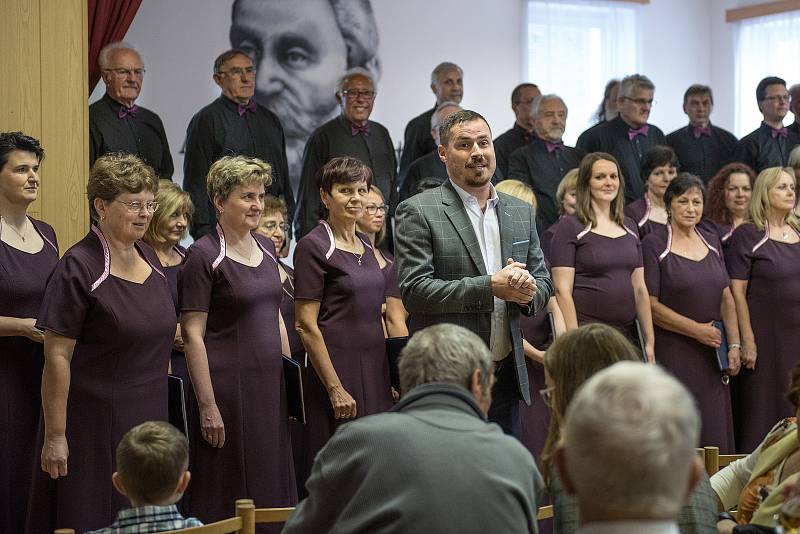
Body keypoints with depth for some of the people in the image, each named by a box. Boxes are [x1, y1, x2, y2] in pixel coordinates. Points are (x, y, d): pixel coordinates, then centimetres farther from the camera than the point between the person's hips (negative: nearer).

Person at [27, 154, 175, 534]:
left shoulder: (148, 257, 8)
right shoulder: (78, 267, -14)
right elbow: (57, 356, -16)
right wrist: (55, 435, -17)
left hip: (146, 420, 7)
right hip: (94, 427, -7)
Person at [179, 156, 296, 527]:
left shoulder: (266, 248, 11)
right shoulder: (203, 256, -10)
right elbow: (193, 335, -13)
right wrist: (207, 406, -17)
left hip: (271, 385, 7)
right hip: (228, 387, -7)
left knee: (272, 489, 11)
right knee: (227, 498, 1)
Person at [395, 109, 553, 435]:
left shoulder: (521, 212, 13)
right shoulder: (418, 212, -5)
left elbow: (543, 282, 17)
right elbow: (414, 291, -13)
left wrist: (529, 291, -8)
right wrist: (490, 287, -18)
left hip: (506, 374, 6)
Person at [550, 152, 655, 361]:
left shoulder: (629, 226, 16)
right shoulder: (570, 227, -2)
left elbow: (639, 288, 17)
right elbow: (562, 289, -8)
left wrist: (649, 340, 11)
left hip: (628, 335, 5)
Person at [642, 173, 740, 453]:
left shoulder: (711, 241, 12)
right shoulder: (654, 244, -5)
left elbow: (726, 297, 12)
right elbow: (650, 304, -11)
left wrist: (734, 345, 3)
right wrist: (696, 329, -13)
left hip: (712, 351, 5)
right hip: (673, 352, -5)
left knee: (715, 428, 5)